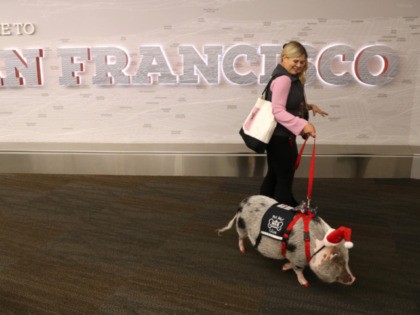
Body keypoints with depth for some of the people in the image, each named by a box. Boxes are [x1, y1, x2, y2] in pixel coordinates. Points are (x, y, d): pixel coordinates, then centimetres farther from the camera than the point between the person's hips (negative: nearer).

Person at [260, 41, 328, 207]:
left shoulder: (291, 78, 14)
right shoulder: (283, 79, -20)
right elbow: (278, 112, -27)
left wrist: (308, 106, 7)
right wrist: (303, 124, -33)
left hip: (279, 136, 11)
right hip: (280, 137, -11)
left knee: (273, 176, 20)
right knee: (285, 180, 0)